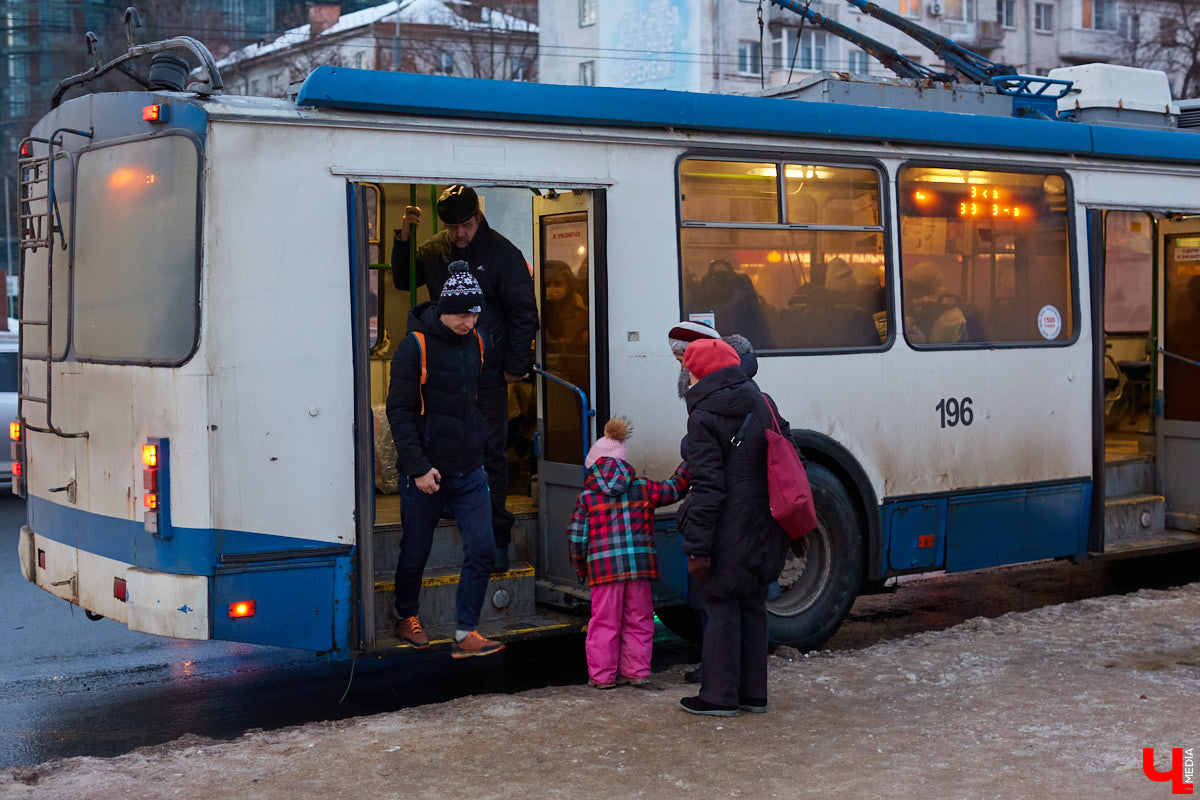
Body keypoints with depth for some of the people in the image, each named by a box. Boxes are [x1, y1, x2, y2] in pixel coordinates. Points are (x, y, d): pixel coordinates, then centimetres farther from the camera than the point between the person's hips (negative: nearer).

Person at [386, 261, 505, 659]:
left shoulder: (477, 343, 7)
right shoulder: (415, 346, -11)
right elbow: (399, 411, -12)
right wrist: (418, 466, -17)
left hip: (470, 471, 5)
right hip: (425, 472, -5)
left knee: (481, 551, -4)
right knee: (415, 553, 8)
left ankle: (465, 634, 3)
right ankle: (406, 618, 32)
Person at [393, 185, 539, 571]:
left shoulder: (502, 253, -6)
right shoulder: (434, 250, 8)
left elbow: (523, 312, -4)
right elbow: (403, 281, 24)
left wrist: (514, 366, -6)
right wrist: (403, 237, 8)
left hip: (488, 372, -4)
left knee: (490, 452, -2)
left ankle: (496, 538, 3)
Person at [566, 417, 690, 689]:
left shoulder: (587, 495, 3)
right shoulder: (642, 488, 7)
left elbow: (577, 536, 2)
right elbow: (673, 488, 19)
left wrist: (580, 567, 16)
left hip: (603, 565, -1)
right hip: (639, 563, 2)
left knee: (605, 620, 5)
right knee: (638, 619, 13)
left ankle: (602, 674, 8)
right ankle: (636, 670, 16)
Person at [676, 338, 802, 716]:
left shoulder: (704, 416, -12)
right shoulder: (762, 404, 9)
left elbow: (707, 486, -17)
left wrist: (697, 546, -15)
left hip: (727, 535, -7)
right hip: (763, 532, 7)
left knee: (722, 610, 1)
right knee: (753, 607, 14)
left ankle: (719, 696, 7)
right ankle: (753, 693, 21)